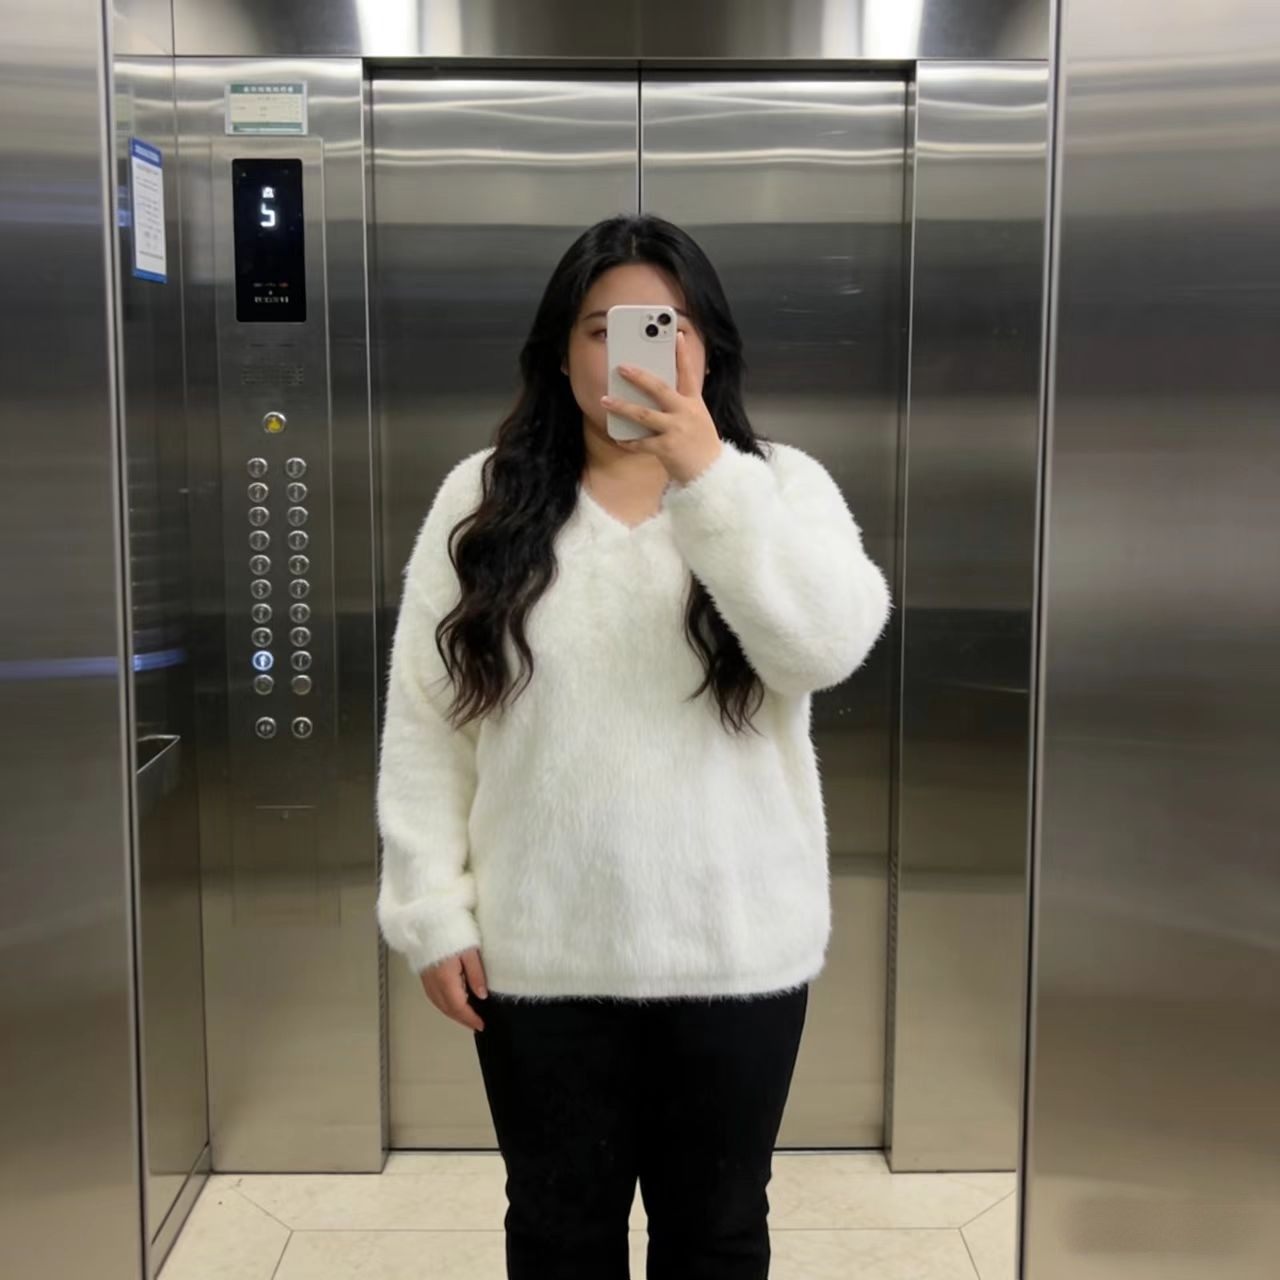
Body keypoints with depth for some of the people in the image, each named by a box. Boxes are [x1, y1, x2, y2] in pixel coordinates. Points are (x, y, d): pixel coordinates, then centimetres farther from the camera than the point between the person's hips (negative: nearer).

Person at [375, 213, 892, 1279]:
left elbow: (831, 646, -20)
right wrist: (433, 910, -4)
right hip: (538, 948, 1)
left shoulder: (781, 485, -1)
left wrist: (709, 476, -26)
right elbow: (426, 721, 0)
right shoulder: (481, 501, 0)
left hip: (735, 945, 0)